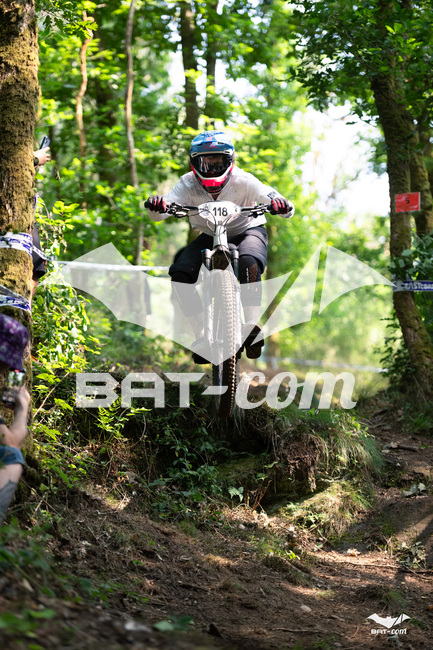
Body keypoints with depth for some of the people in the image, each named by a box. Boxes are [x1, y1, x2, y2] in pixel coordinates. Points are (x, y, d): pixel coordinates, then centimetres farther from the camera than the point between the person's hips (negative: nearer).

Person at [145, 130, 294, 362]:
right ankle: (202, 336, -11)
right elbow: (164, 208, -31)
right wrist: (156, 206, -55)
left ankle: (251, 327, -26)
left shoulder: (242, 181, -25)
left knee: (249, 262, -37)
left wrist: (281, 205, -59)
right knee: (179, 273, -21)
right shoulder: (188, 184, -19)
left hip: (247, 231, -3)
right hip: (210, 236, 3)